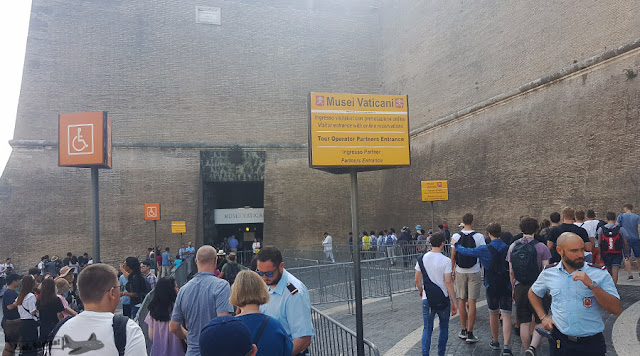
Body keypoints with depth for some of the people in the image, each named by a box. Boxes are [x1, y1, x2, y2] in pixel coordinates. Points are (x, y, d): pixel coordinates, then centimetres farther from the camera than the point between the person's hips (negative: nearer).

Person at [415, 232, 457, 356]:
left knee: (427, 329, 9)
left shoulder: (422, 258, -2)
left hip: (427, 299, 2)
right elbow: (448, 283, -14)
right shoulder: (446, 261, -13)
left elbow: (417, 280, 4)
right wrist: (454, 303, -8)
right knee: (444, 328, 17)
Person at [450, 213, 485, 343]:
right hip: (474, 272, -1)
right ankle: (470, 334, 3)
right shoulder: (479, 236, -8)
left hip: (460, 272, 2)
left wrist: (452, 270, 13)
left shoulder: (456, 236, -4)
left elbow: (453, 256, 1)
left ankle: (464, 331, 20)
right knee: (472, 302, 2)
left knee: (461, 301, 13)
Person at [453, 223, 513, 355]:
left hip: (492, 286, -1)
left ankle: (495, 342, 31)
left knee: (493, 314, 16)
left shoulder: (484, 249, -10)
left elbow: (466, 251, 0)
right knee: (506, 315, -2)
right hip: (506, 286, 1)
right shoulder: (508, 248, -4)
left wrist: (456, 245, 18)